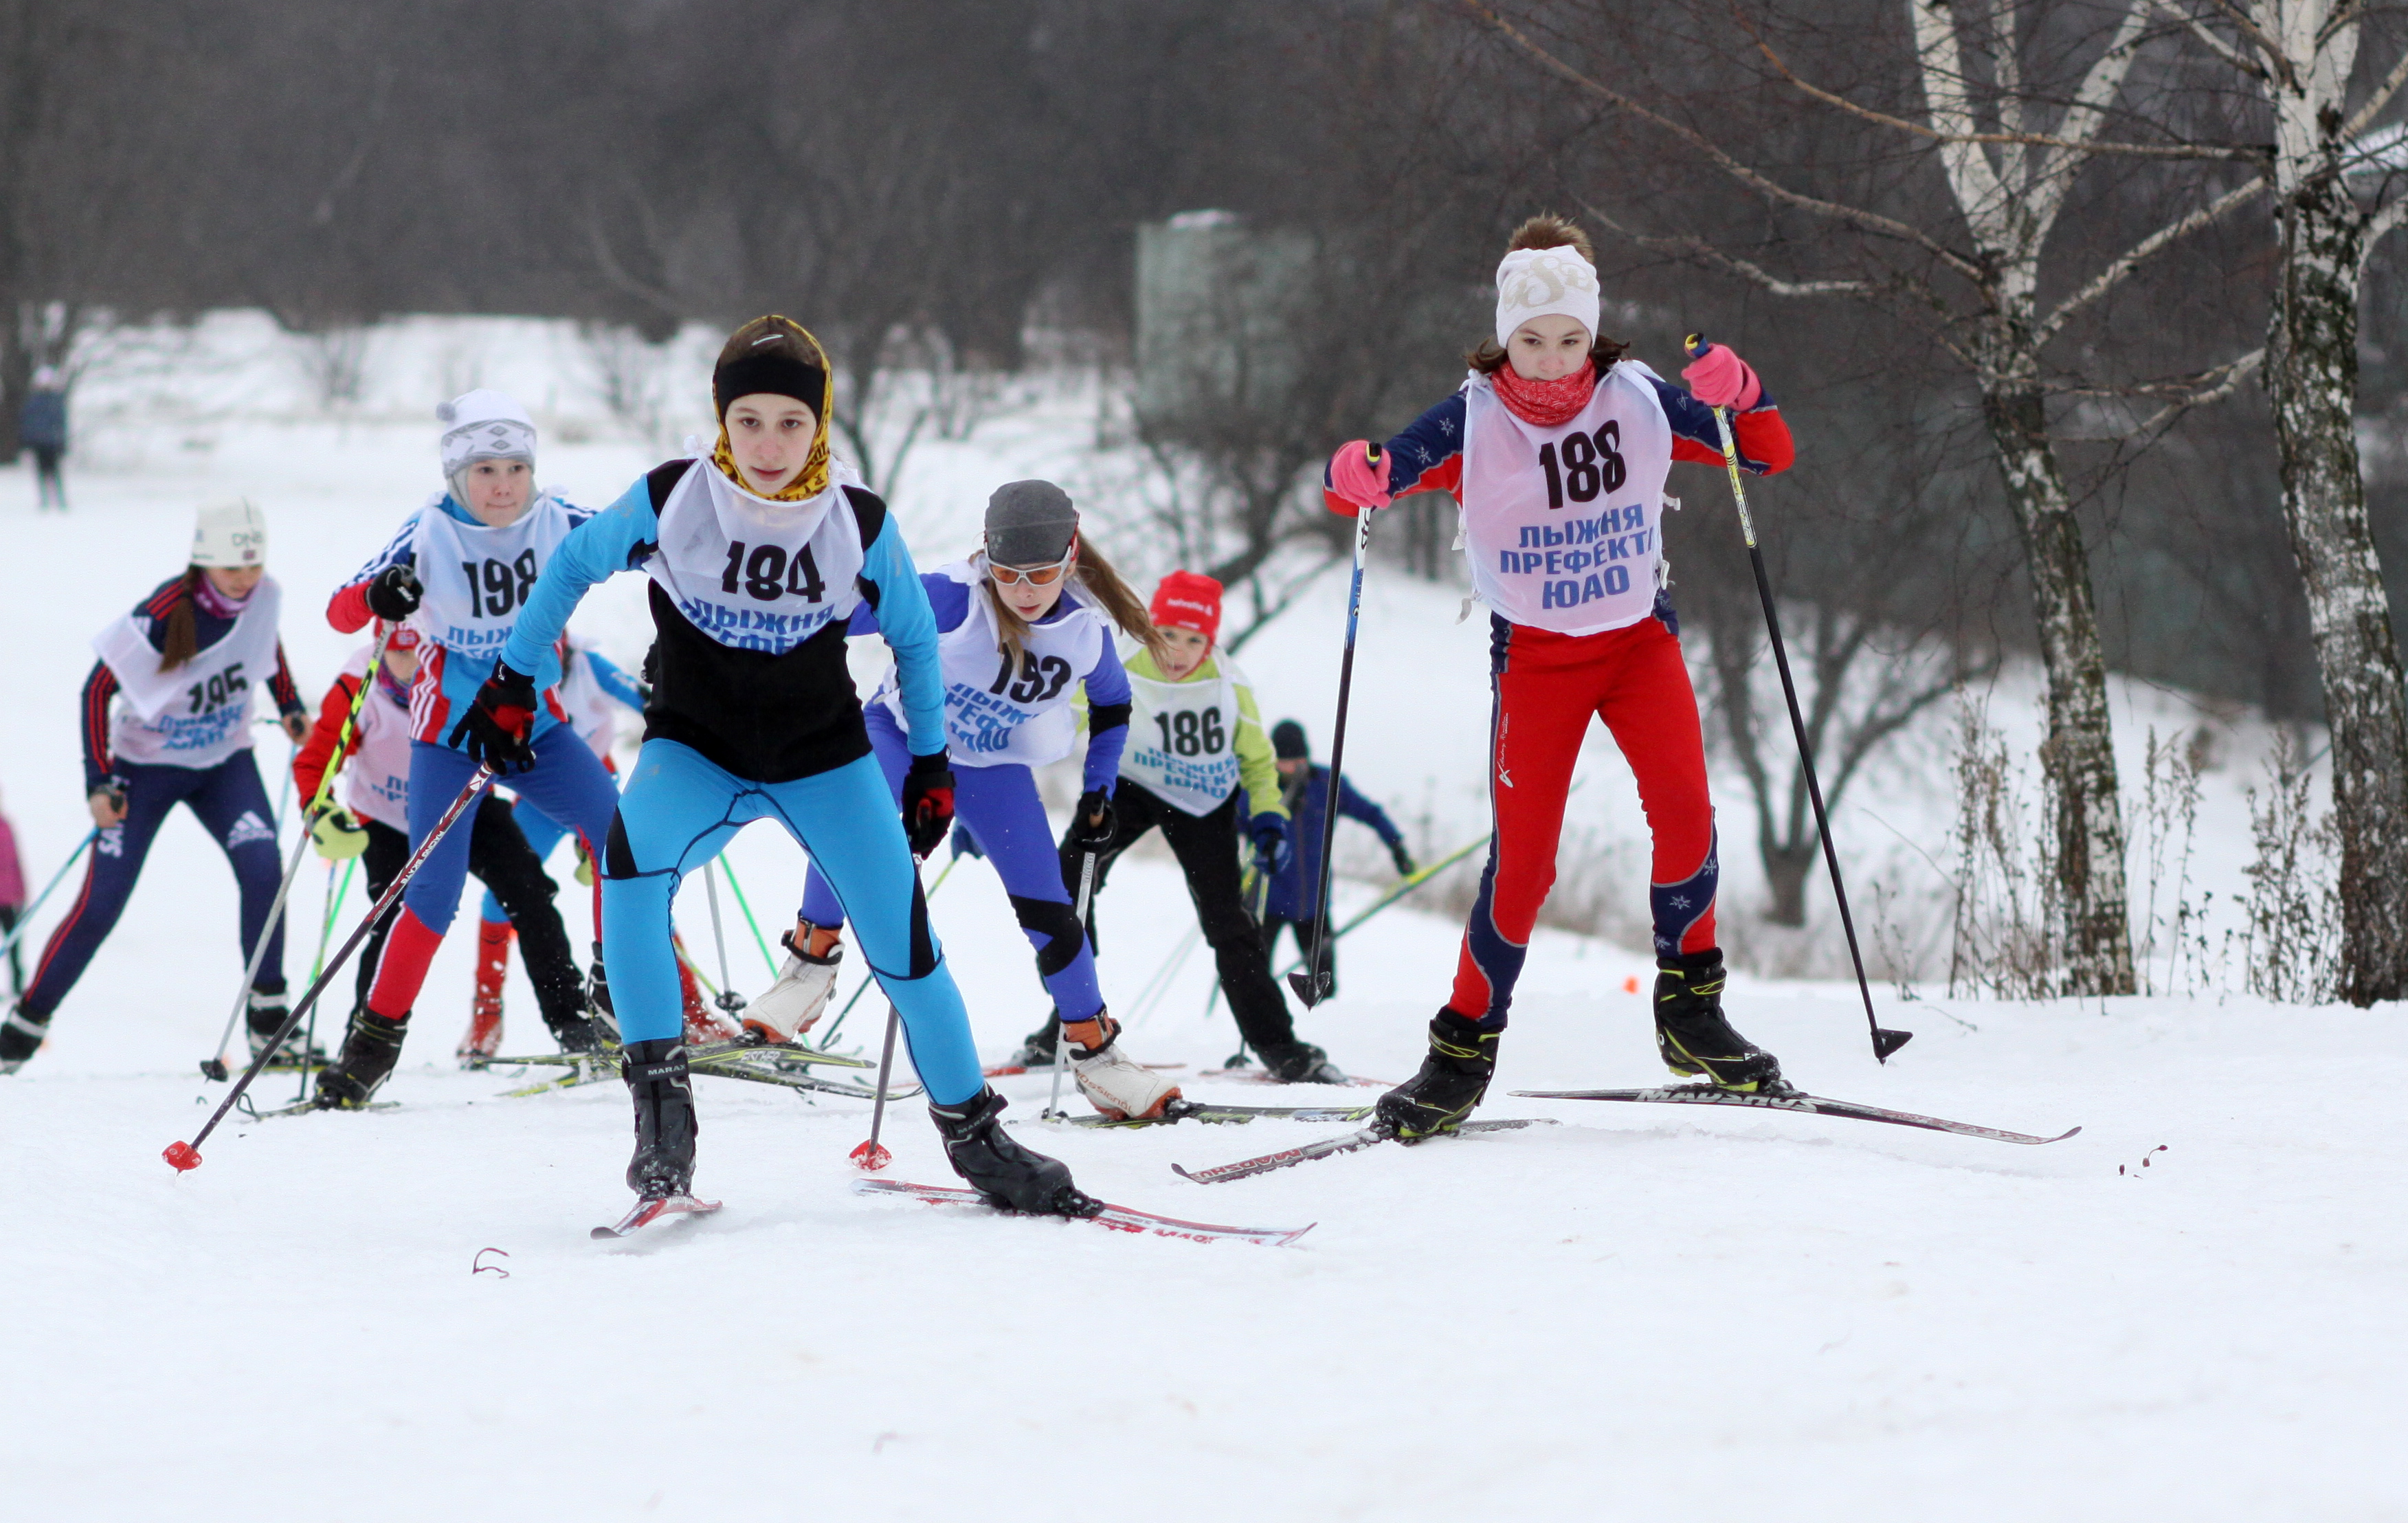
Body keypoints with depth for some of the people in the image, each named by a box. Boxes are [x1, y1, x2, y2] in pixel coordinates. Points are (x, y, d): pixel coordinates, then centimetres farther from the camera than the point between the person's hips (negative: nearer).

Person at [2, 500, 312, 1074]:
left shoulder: (263, 596, -12)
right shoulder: (163, 615, -27)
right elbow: (99, 689, -19)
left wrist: (290, 707, 9)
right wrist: (98, 783, -24)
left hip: (224, 762, 4)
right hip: (147, 765, -4)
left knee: (263, 870, -18)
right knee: (101, 903, -7)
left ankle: (268, 1025, -9)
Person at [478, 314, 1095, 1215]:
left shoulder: (861, 524, -12)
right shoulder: (667, 502, -16)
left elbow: (914, 637, 5)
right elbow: (573, 568, 3)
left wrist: (931, 761, 10)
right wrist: (513, 682, 9)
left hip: (824, 755, 1)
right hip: (696, 750, -1)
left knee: (901, 937, -8)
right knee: (633, 854, -32)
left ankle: (975, 1134, 11)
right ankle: (658, 1096, -25)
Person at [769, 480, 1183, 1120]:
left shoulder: (1087, 629, -16)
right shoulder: (953, 598, -29)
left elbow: (1111, 703, 5)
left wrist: (1098, 793, 6)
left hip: (996, 766, 3)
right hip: (904, 733, -3)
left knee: (1049, 910, -4)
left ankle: (1094, 1049, 14)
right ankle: (810, 964, -11)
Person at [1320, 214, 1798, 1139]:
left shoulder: (1639, 401, -5)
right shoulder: (1473, 423, -10)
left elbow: (1770, 455, -2)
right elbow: (1359, 489, -10)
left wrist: (1736, 397, -23)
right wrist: (1355, 478, -35)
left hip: (1639, 638, 2)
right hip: (1534, 655, -2)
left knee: (1683, 810, -20)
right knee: (1523, 857, -9)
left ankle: (1690, 1011, -5)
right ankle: (1463, 1053, 5)